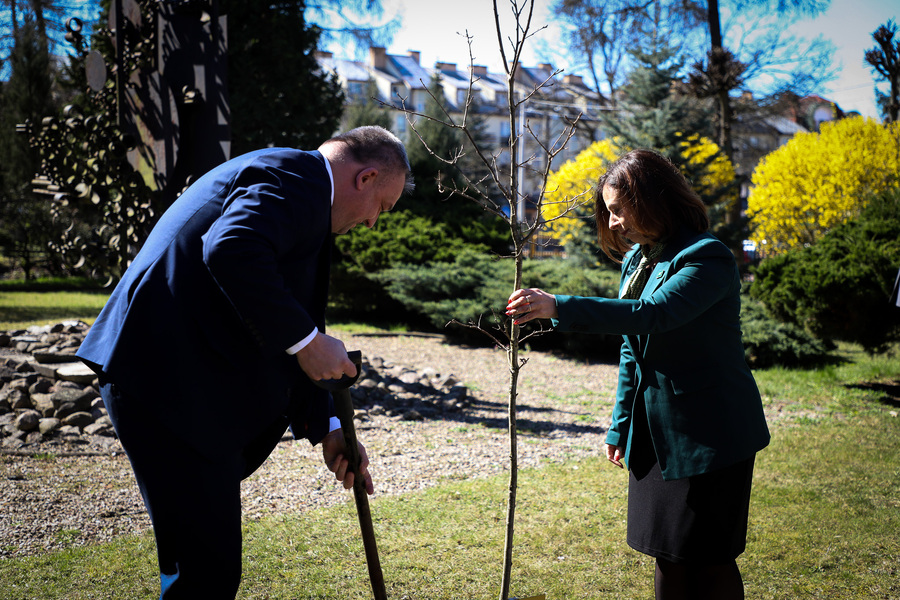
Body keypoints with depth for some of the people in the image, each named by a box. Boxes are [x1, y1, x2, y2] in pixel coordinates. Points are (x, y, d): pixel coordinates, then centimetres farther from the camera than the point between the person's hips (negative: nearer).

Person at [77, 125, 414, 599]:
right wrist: (306, 340, -21)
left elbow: (273, 334, 24)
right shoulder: (296, 175, -9)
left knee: (203, 559, 20)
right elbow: (232, 251, -31)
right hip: (169, 386, -11)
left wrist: (325, 428, 17)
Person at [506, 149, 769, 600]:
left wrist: (560, 307, -38)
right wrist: (620, 426, 14)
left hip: (710, 435, -8)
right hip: (655, 433, 8)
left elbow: (654, 314, -34)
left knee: (709, 561, 2)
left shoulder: (706, 258, -17)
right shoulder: (635, 260, 10)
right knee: (667, 554, 13)